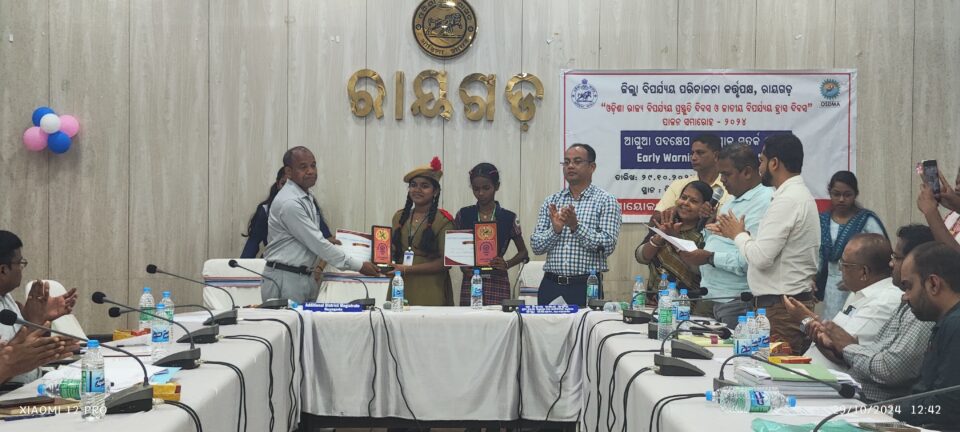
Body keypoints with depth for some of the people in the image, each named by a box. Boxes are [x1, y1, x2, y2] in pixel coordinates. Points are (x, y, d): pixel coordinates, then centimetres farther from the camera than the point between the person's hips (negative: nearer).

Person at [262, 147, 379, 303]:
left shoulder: (307, 198, 12)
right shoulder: (289, 203, -18)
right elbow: (317, 243, -19)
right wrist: (358, 266, -15)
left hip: (306, 277, 9)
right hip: (285, 279, -9)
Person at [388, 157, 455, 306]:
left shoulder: (443, 220, -5)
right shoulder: (399, 217, 12)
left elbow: (445, 261, -12)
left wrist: (407, 270, -16)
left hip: (430, 292, -4)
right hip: (400, 289, 4)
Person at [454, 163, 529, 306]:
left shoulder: (509, 218, 2)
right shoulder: (463, 215, 6)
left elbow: (523, 252, 10)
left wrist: (507, 264, -9)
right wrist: (461, 266, -6)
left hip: (497, 283, -1)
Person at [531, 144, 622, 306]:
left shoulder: (606, 201, 0)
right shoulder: (551, 202, 11)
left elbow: (608, 246, -10)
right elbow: (536, 246, 6)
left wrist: (576, 226, -19)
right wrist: (555, 230, -12)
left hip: (586, 286, -3)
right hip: (551, 285, 3)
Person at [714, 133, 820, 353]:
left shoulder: (787, 200, -16)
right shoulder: (800, 194, 17)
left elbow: (761, 258, -20)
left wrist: (738, 235, -4)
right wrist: (742, 234, 11)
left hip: (781, 308, -10)